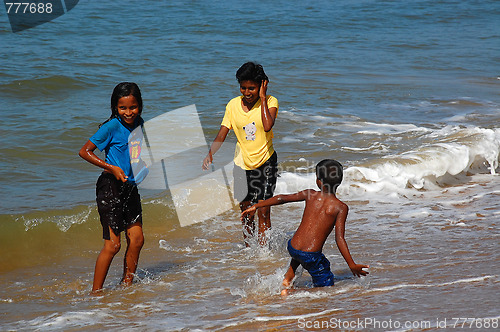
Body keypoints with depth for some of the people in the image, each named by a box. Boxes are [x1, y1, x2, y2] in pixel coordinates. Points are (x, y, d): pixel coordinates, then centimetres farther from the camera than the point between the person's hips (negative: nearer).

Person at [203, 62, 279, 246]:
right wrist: (210, 153, -22)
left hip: (265, 161, -3)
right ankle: (247, 249, 25)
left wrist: (263, 98, -22)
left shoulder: (270, 102, -11)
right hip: (242, 162, 3)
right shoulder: (233, 105, -3)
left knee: (263, 212, -7)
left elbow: (267, 127, -29)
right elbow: (222, 134, -5)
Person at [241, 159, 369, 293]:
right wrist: (352, 265, -8)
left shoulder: (311, 195, 4)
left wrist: (256, 206, 21)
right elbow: (339, 239, -12)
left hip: (292, 248, 5)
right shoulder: (341, 207, -6)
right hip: (311, 256, -5)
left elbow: (282, 198, 10)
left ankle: (288, 276, 24)